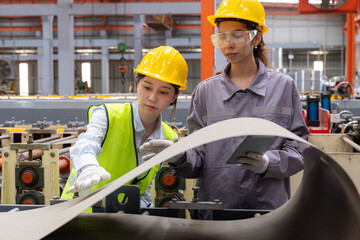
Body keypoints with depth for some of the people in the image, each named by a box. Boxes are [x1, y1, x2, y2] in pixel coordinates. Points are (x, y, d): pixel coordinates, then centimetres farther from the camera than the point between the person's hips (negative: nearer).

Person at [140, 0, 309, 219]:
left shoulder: (283, 86, 2)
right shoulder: (205, 91, 6)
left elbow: (299, 150, -1)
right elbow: (199, 157, 2)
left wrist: (268, 163, -19)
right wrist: (180, 156, -19)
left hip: (269, 207, -1)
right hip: (216, 207, 1)